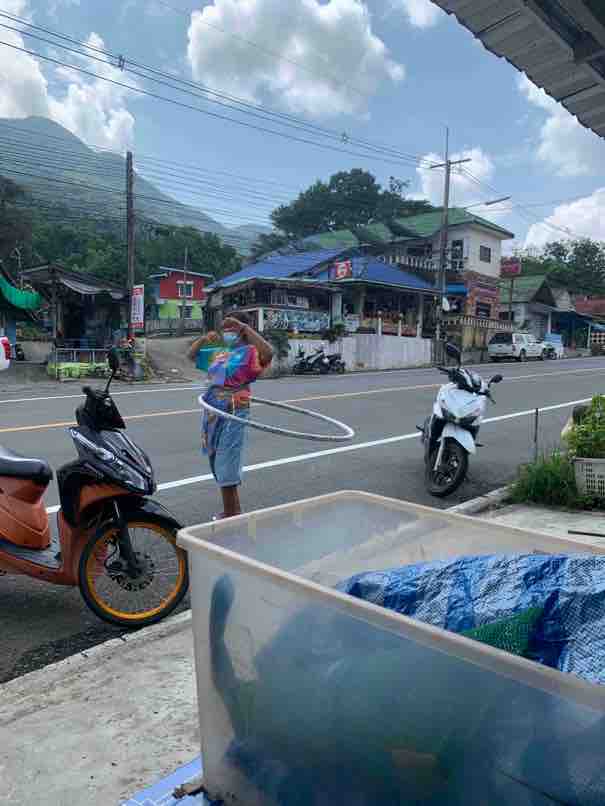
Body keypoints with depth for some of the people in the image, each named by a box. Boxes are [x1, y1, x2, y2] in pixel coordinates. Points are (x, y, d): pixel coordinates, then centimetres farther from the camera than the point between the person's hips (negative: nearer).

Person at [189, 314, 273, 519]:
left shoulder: (250, 352, -6)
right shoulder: (220, 352, 13)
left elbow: (268, 353, -29)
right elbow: (192, 354, 23)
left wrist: (244, 327, -27)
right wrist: (204, 339, 5)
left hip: (233, 413, -8)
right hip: (212, 412, 8)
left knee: (226, 465, -5)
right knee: (216, 462, 18)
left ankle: (230, 514, 9)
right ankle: (234, 511, 34)